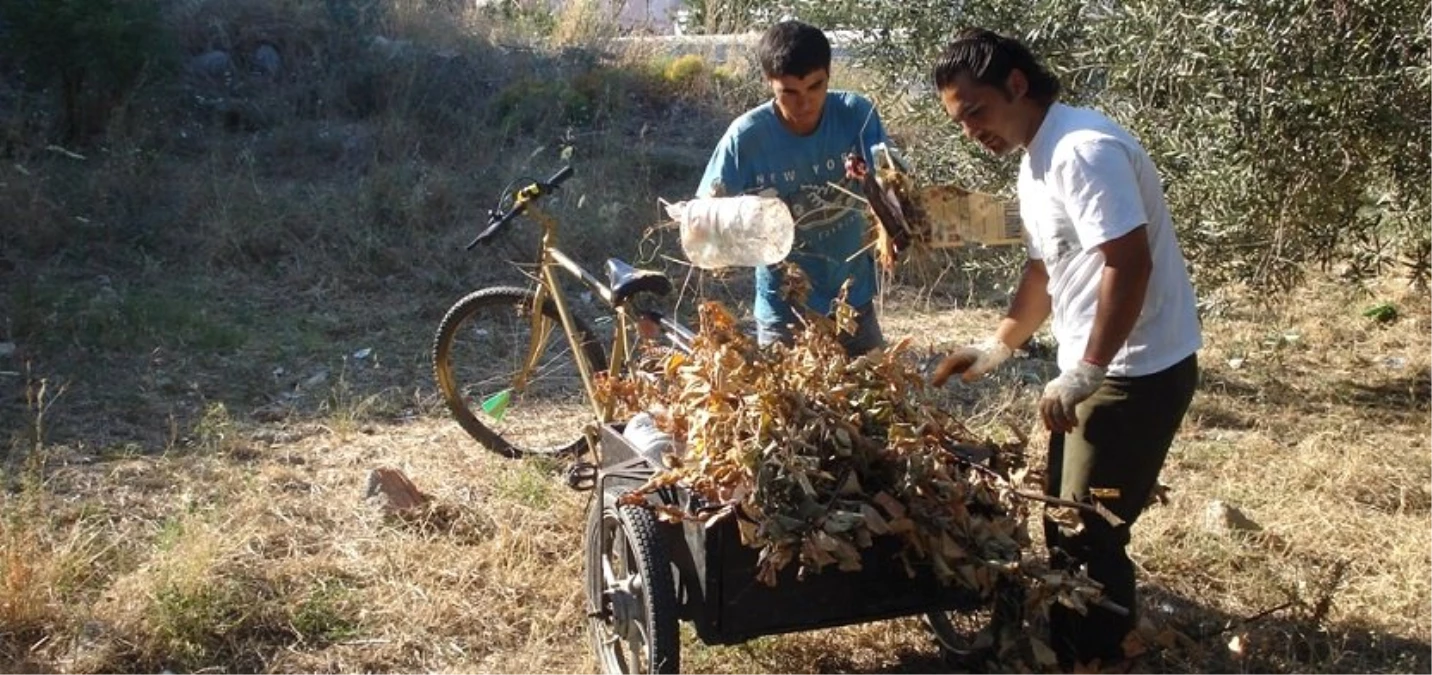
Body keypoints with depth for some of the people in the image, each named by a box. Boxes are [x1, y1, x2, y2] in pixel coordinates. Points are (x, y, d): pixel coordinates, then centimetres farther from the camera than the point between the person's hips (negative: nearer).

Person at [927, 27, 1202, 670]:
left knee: (1091, 531, -1)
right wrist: (993, 349, 17)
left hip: (1139, 370, -10)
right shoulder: (1035, 162, 11)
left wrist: (1083, 374, -22)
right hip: (1094, 368, 10)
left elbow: (1130, 266, -27)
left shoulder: (1084, 151, -22)